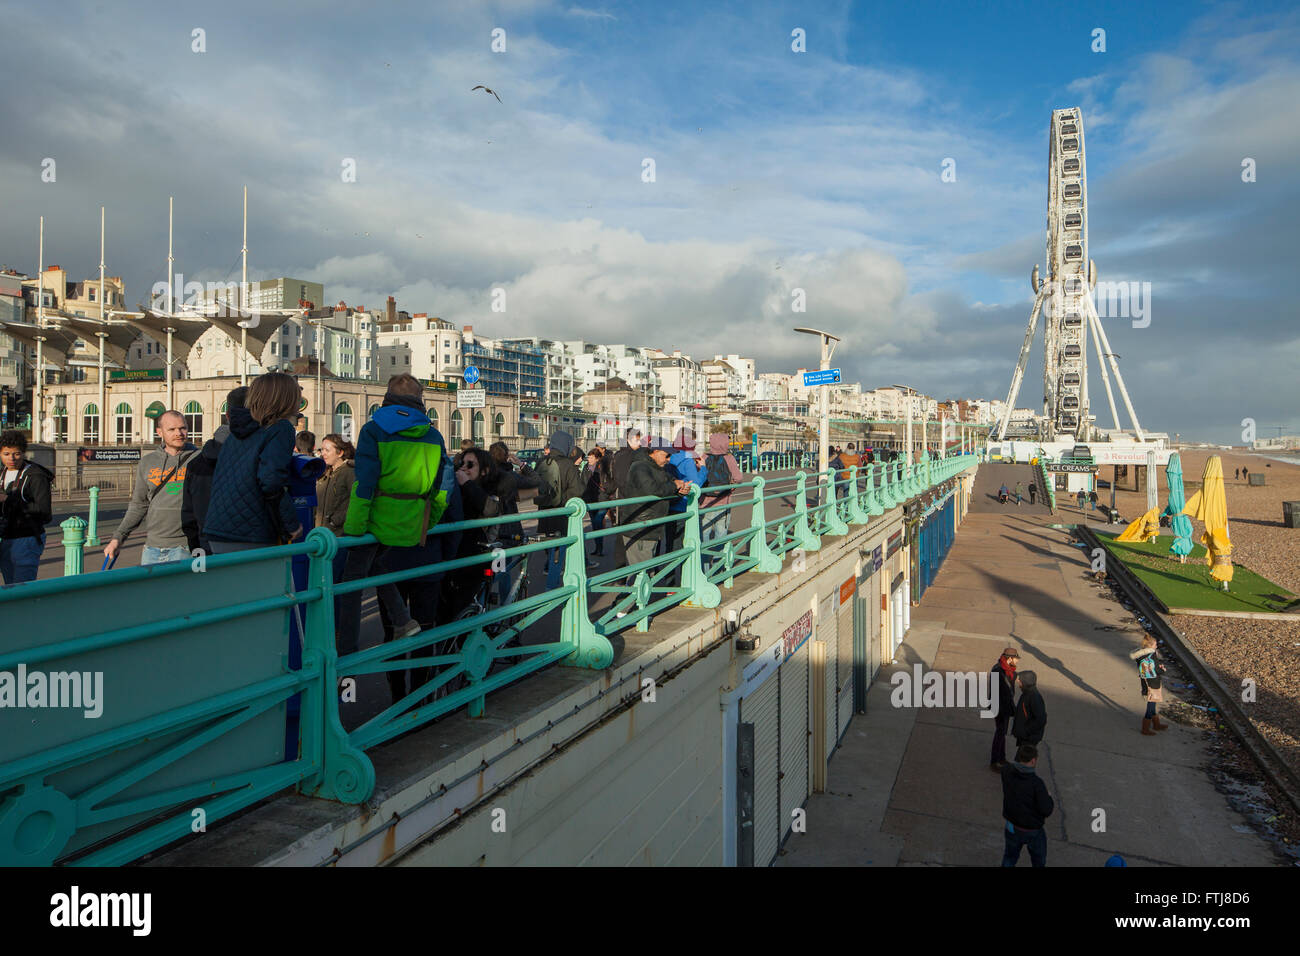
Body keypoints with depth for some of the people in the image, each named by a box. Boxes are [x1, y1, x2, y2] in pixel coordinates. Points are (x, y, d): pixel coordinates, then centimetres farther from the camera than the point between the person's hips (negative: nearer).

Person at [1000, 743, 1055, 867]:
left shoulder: (1006, 772, -16)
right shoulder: (1037, 783, -30)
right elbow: (1046, 811, -23)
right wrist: (1049, 798, -5)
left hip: (1011, 825, 4)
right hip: (1033, 829, -4)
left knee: (1010, 857, 24)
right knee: (1039, 861, 24)